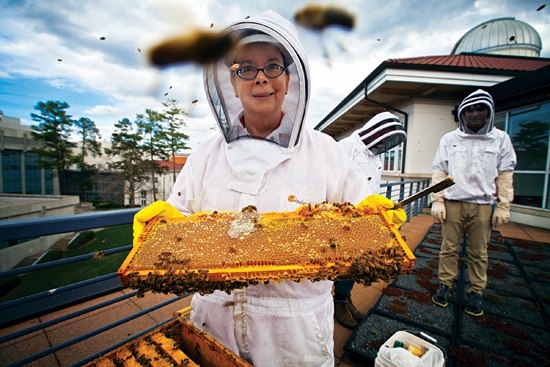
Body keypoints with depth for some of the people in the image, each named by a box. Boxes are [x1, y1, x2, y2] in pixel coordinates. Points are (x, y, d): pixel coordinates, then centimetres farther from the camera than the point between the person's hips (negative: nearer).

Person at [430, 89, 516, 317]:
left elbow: (505, 174, 6)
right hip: (452, 203, 0)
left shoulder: (500, 138, 8)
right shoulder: (449, 139, 6)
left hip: (483, 205, 1)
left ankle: (476, 292, 22)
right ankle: (445, 285, 19)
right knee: (449, 248, 5)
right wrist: (437, 201, -4)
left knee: (479, 253, 8)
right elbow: (439, 172, 3)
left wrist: (503, 206, -1)